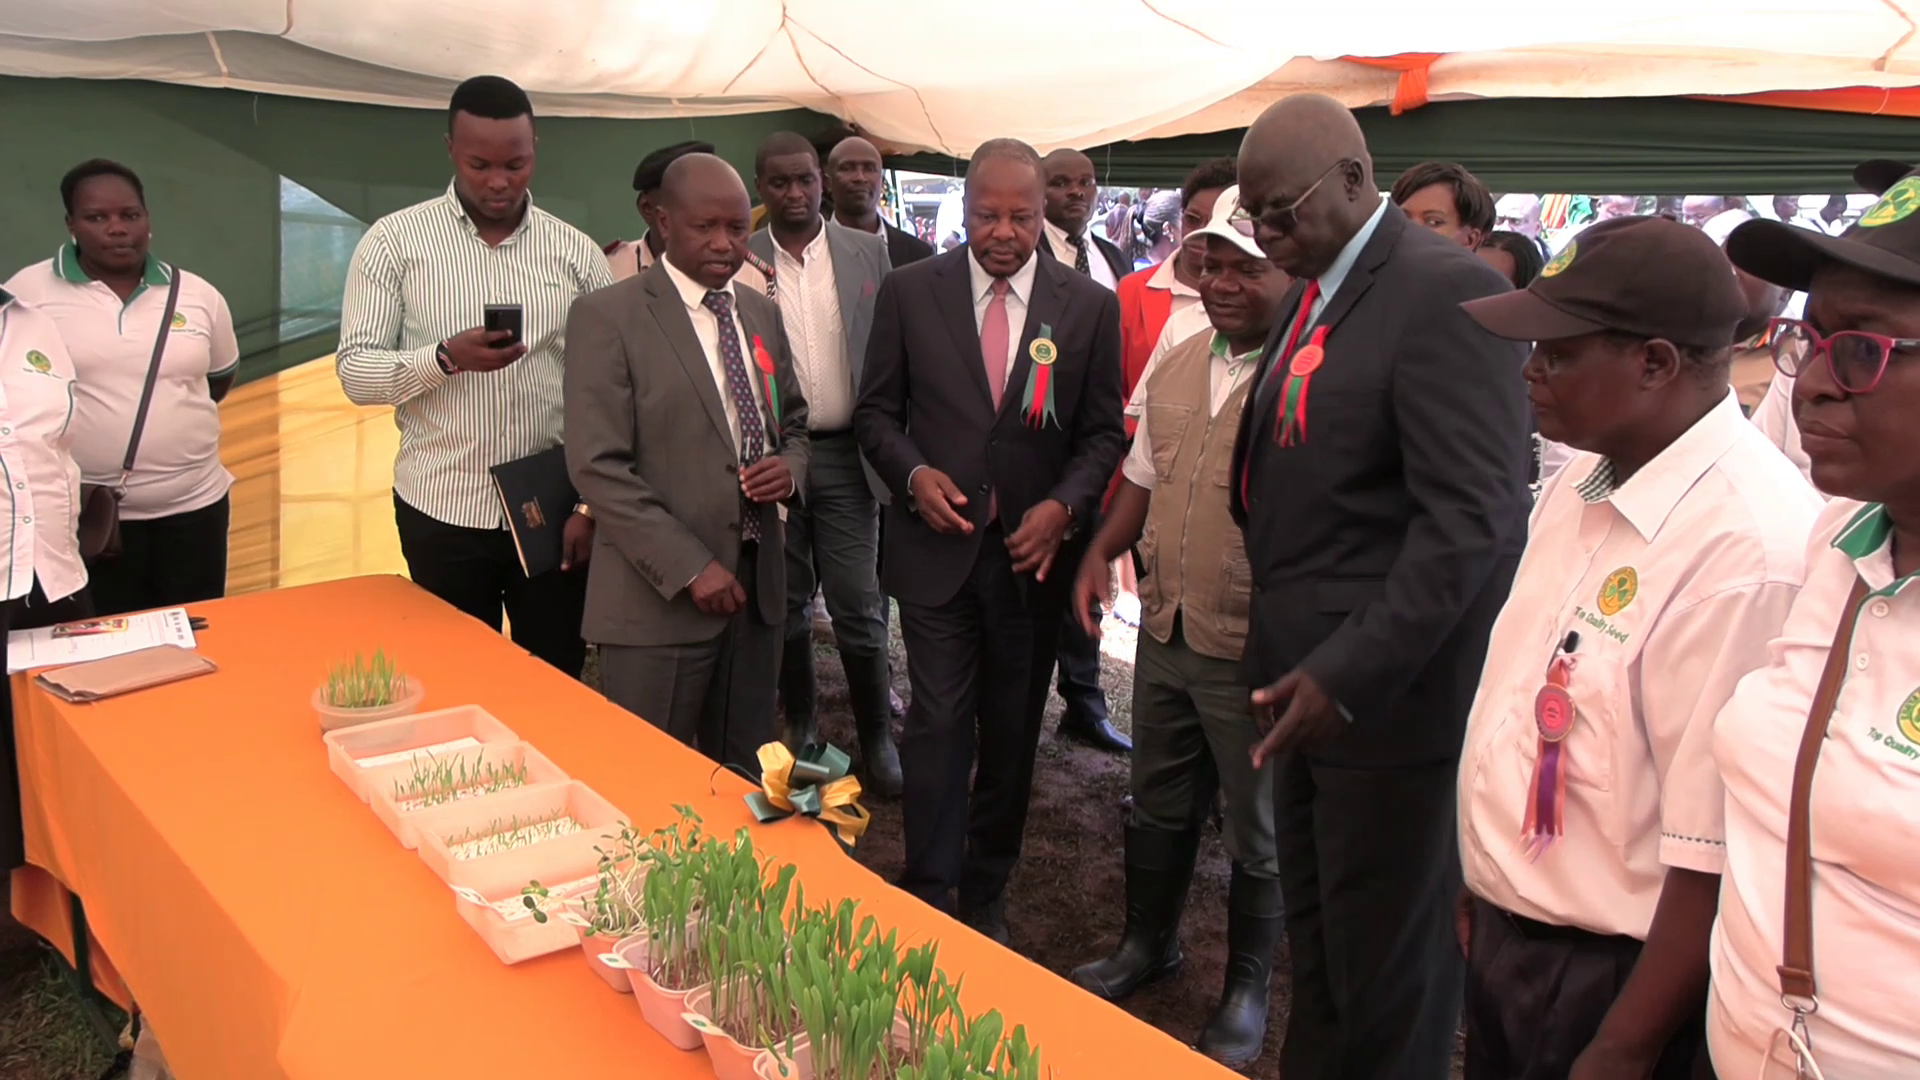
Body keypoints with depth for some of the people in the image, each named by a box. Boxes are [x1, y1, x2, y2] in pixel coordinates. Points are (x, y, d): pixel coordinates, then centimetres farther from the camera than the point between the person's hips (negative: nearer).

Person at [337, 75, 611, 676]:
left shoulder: (576, 253, 1)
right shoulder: (395, 241, -2)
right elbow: (356, 372, -5)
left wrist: (592, 504, -6)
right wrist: (445, 357, -23)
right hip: (441, 511, -1)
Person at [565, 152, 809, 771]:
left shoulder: (761, 313, 12)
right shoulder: (607, 317, -7)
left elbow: (793, 424, 21)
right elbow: (597, 467, -13)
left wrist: (790, 468, -3)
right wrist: (690, 568, -17)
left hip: (756, 587, 6)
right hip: (659, 599, -5)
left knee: (746, 778, 14)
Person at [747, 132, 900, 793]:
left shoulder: (868, 252, 1)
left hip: (845, 453, 0)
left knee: (859, 607, 1)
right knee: (786, 605, 12)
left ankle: (876, 737, 17)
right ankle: (799, 725, 30)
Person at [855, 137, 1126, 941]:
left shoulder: (1090, 305, -1)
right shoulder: (909, 292, -1)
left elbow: (1104, 431, 3)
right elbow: (876, 411, 5)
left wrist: (1065, 504, -13)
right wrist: (913, 474, -14)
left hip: (1034, 551, 2)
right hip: (938, 545, -1)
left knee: (1012, 733, 13)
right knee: (939, 725, -2)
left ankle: (985, 897, 31)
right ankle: (929, 900, 14)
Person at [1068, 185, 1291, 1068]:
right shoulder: (1177, 365, 6)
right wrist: (1103, 549, 3)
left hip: (1253, 652, -6)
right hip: (1165, 631, 6)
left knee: (1256, 833, 14)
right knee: (1158, 807, 23)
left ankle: (1248, 987, 37)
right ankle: (1148, 944, 47)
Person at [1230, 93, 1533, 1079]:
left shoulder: (1448, 291, -15)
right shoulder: (1312, 293, 12)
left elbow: (1475, 518, -22)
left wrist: (1351, 674, -23)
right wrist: (1298, 661, 9)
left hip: (1386, 692, -8)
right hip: (1308, 679, 8)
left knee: (1382, 968, 7)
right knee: (1315, 940, 20)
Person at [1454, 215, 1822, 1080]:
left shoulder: (1749, 546, -25)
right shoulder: (1581, 483, 1)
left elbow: (1718, 856, -24)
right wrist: (1480, 883, 11)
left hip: (1614, 978, -7)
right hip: (1500, 934, 8)